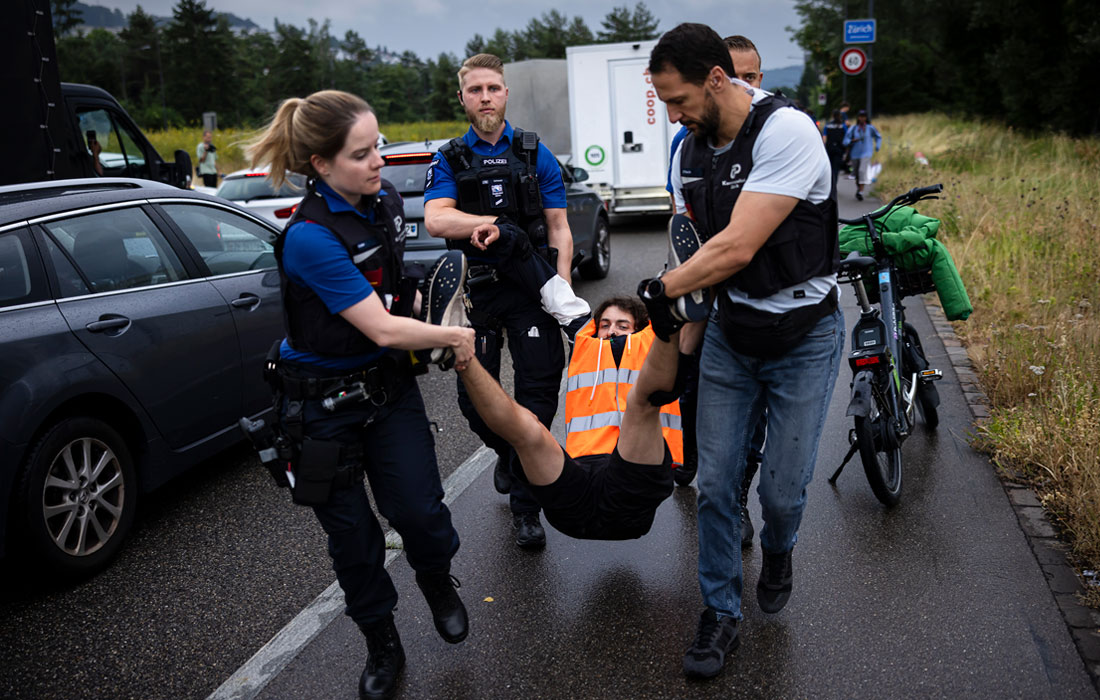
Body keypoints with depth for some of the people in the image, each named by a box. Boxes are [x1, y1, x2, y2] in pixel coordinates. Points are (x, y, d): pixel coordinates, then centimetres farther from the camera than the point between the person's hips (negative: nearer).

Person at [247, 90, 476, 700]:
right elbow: (383, 329, -25)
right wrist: (452, 336, -11)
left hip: (388, 384, 5)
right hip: (324, 402, -4)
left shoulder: (385, 200, -3)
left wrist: (427, 303, 2)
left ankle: (438, 581, 33)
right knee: (350, 532, 9)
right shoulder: (311, 237, -27)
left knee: (419, 512, -2)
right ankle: (381, 644, 32)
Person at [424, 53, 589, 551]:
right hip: (475, 289, 1)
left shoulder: (536, 154, 8)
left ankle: (524, 504, 8)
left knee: (538, 389, -5)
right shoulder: (448, 160, 7)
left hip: (530, 286, 0)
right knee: (475, 399, 2)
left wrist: (561, 287, -7)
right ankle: (506, 454, 36)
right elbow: (436, 220, -10)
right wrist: (496, 223, -22)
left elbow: (558, 228, 6)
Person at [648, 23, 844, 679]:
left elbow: (738, 248, -27)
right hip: (730, 330, 5)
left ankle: (778, 551, 38)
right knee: (716, 484, 4)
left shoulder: (787, 132, -22)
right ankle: (720, 614, 22)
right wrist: (678, 328, 5)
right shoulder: (690, 152, 2)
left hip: (803, 334, -5)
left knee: (782, 490, 2)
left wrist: (662, 288, -16)